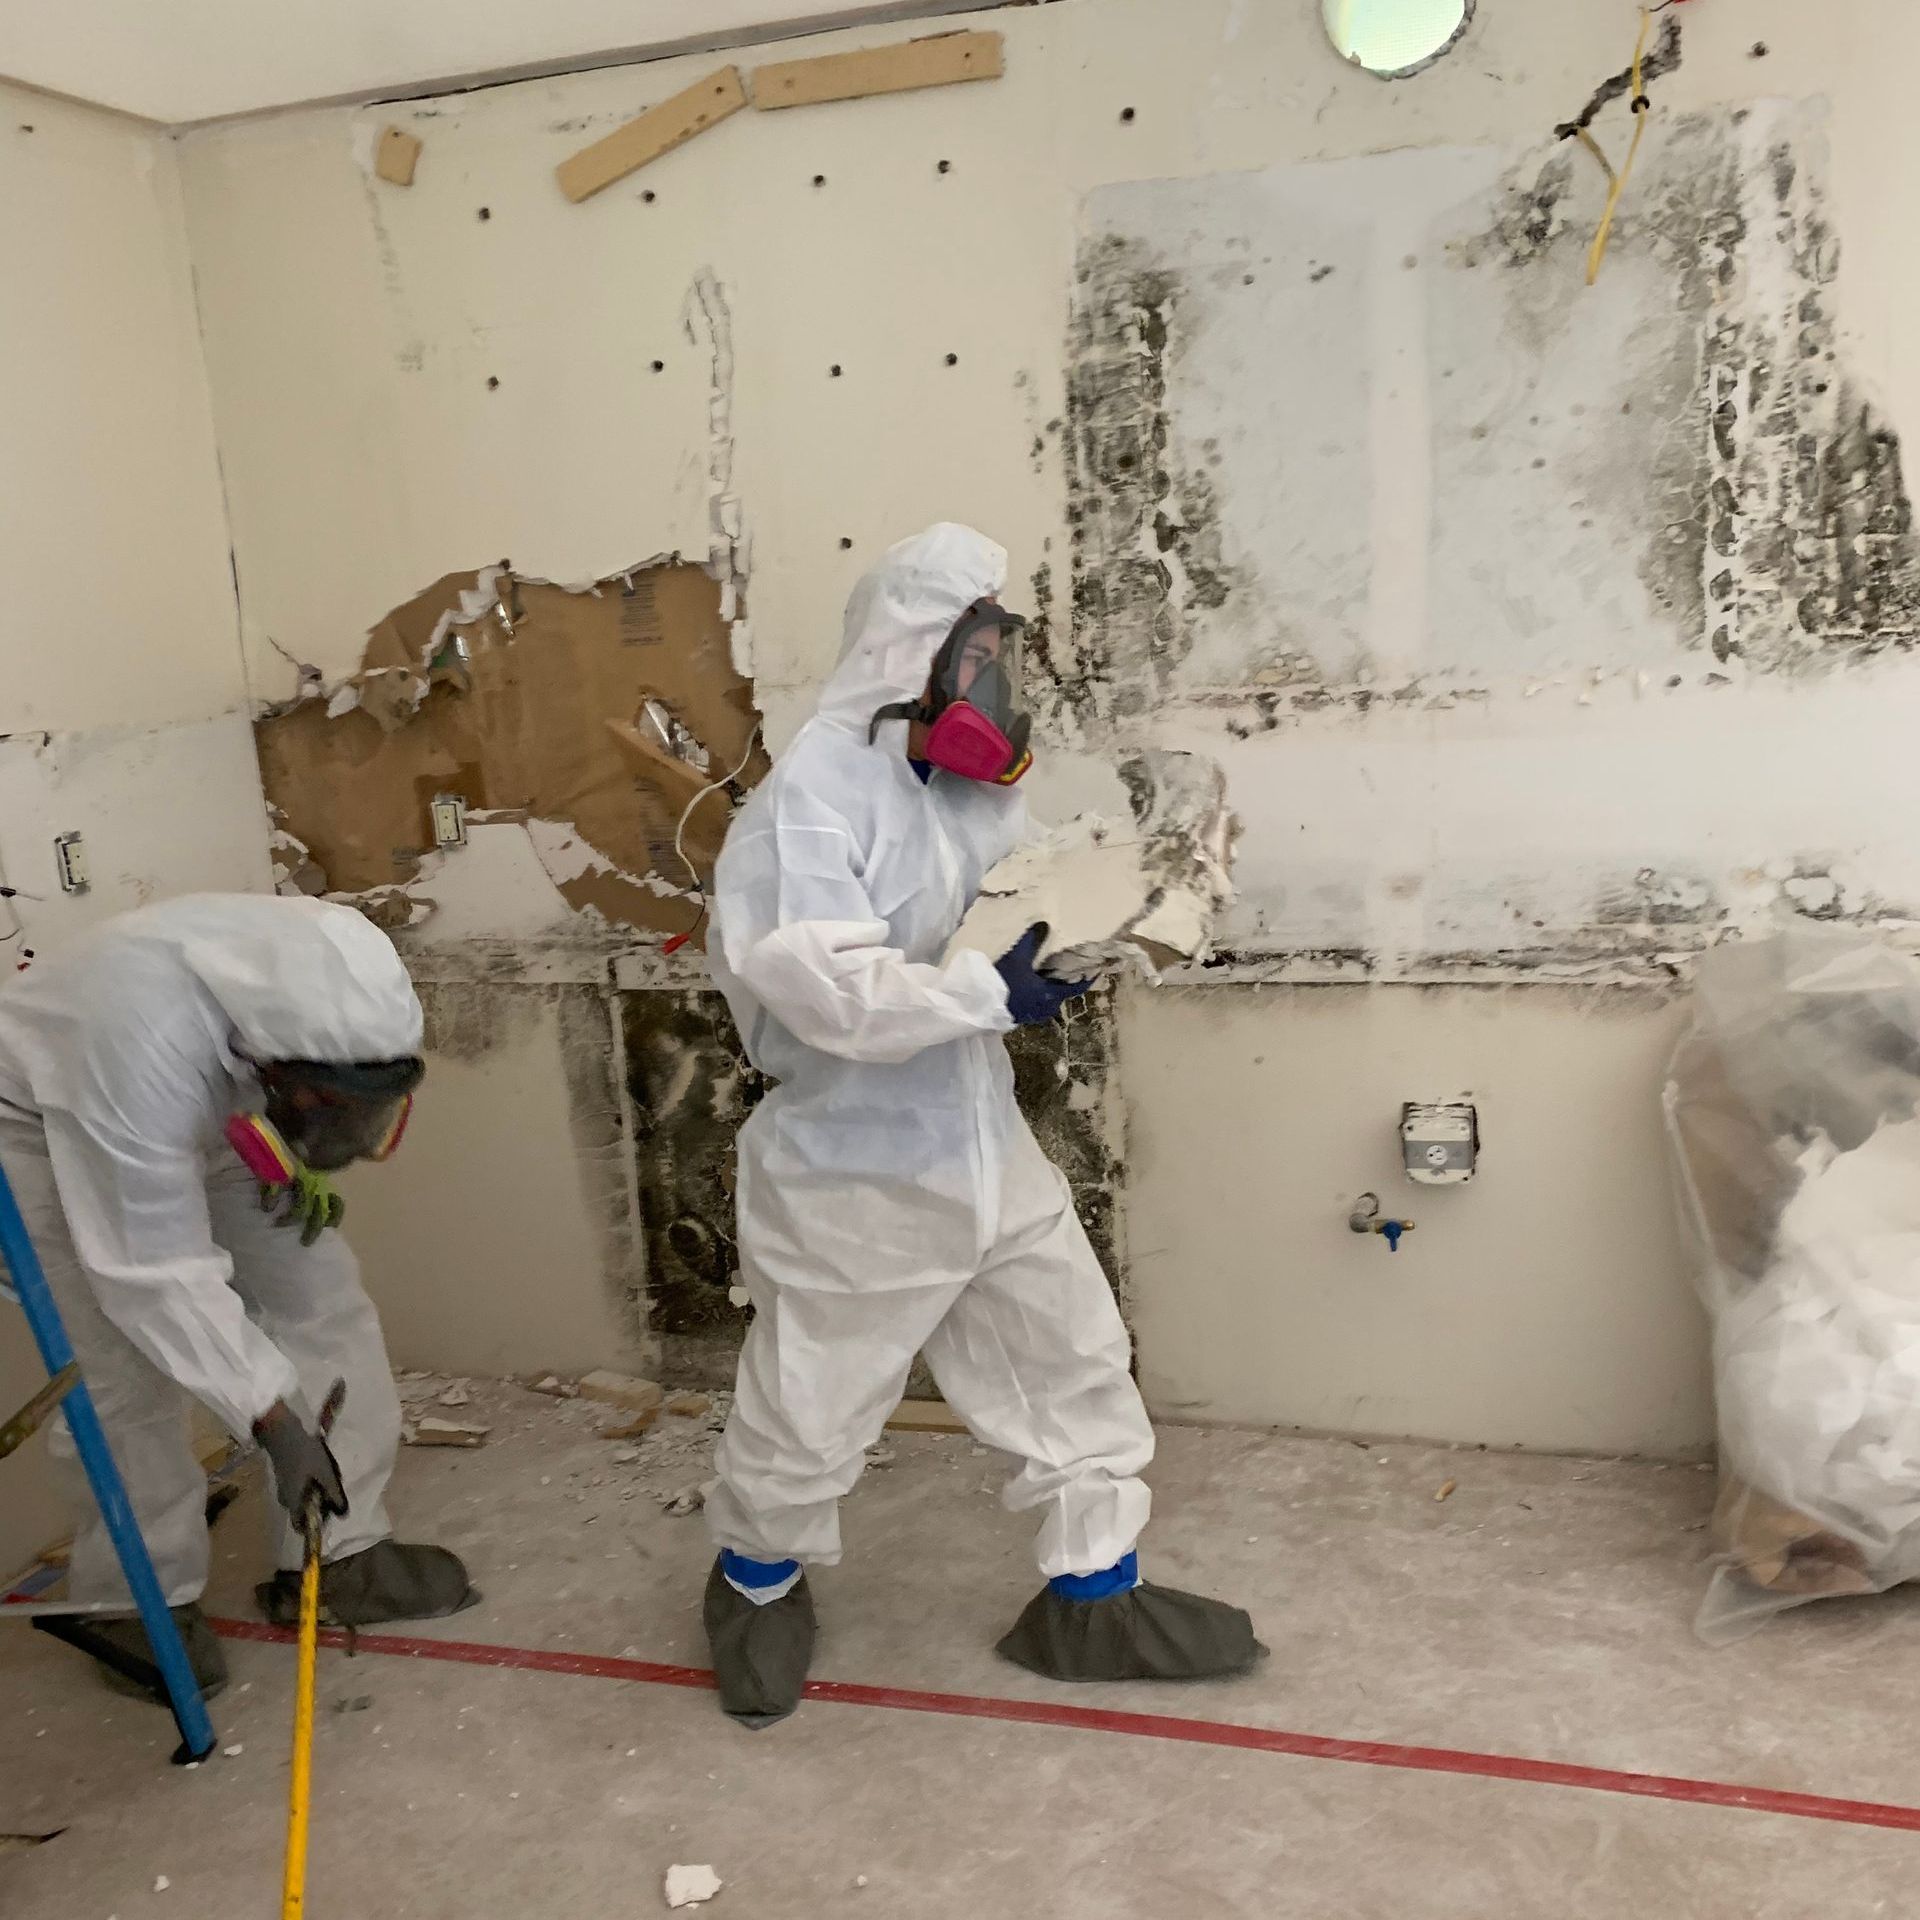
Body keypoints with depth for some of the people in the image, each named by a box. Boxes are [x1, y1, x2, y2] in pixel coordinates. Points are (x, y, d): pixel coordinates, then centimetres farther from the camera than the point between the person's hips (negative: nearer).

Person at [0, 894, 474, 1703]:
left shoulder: (337, 986, -28)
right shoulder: (147, 1045, -45)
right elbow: (158, 1273, -35)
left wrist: (303, 1161, -15)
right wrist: (272, 1416, -33)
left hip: (216, 1111, 6)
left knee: (319, 1301, -3)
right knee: (122, 1374, -12)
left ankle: (337, 1550, 9)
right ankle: (136, 1599, 10)